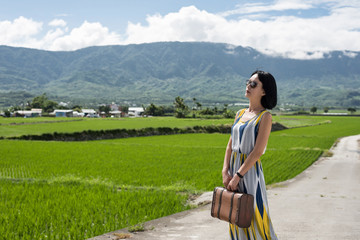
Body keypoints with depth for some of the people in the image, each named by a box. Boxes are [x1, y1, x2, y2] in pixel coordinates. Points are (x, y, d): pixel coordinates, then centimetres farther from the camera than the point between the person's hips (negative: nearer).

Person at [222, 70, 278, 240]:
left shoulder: (265, 117, -9)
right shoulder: (240, 114, 11)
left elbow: (257, 152, -15)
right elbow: (230, 146, 10)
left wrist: (238, 176, -18)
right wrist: (225, 172, -2)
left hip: (250, 172, -7)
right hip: (234, 171, 7)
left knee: (254, 218, -2)